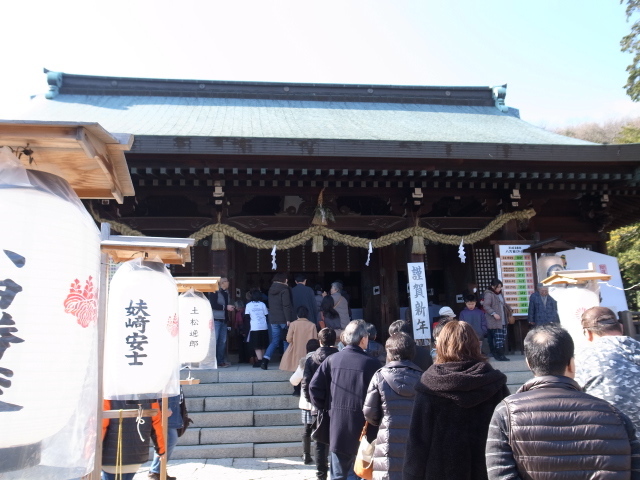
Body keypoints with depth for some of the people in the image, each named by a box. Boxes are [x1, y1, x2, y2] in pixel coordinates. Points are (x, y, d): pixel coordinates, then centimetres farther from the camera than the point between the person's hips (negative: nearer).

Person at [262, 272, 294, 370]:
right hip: (283, 319, -6)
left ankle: (265, 359, -8)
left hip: (273, 319, 6)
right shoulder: (284, 290, -11)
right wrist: (288, 319, -17)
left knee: (275, 341, 8)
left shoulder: (271, 290, 12)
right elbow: (286, 305, -17)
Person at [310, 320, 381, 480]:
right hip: (363, 429, -3)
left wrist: (325, 407, 8)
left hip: (337, 426, 3)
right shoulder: (372, 363, -13)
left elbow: (314, 387, -4)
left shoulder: (332, 360, -3)